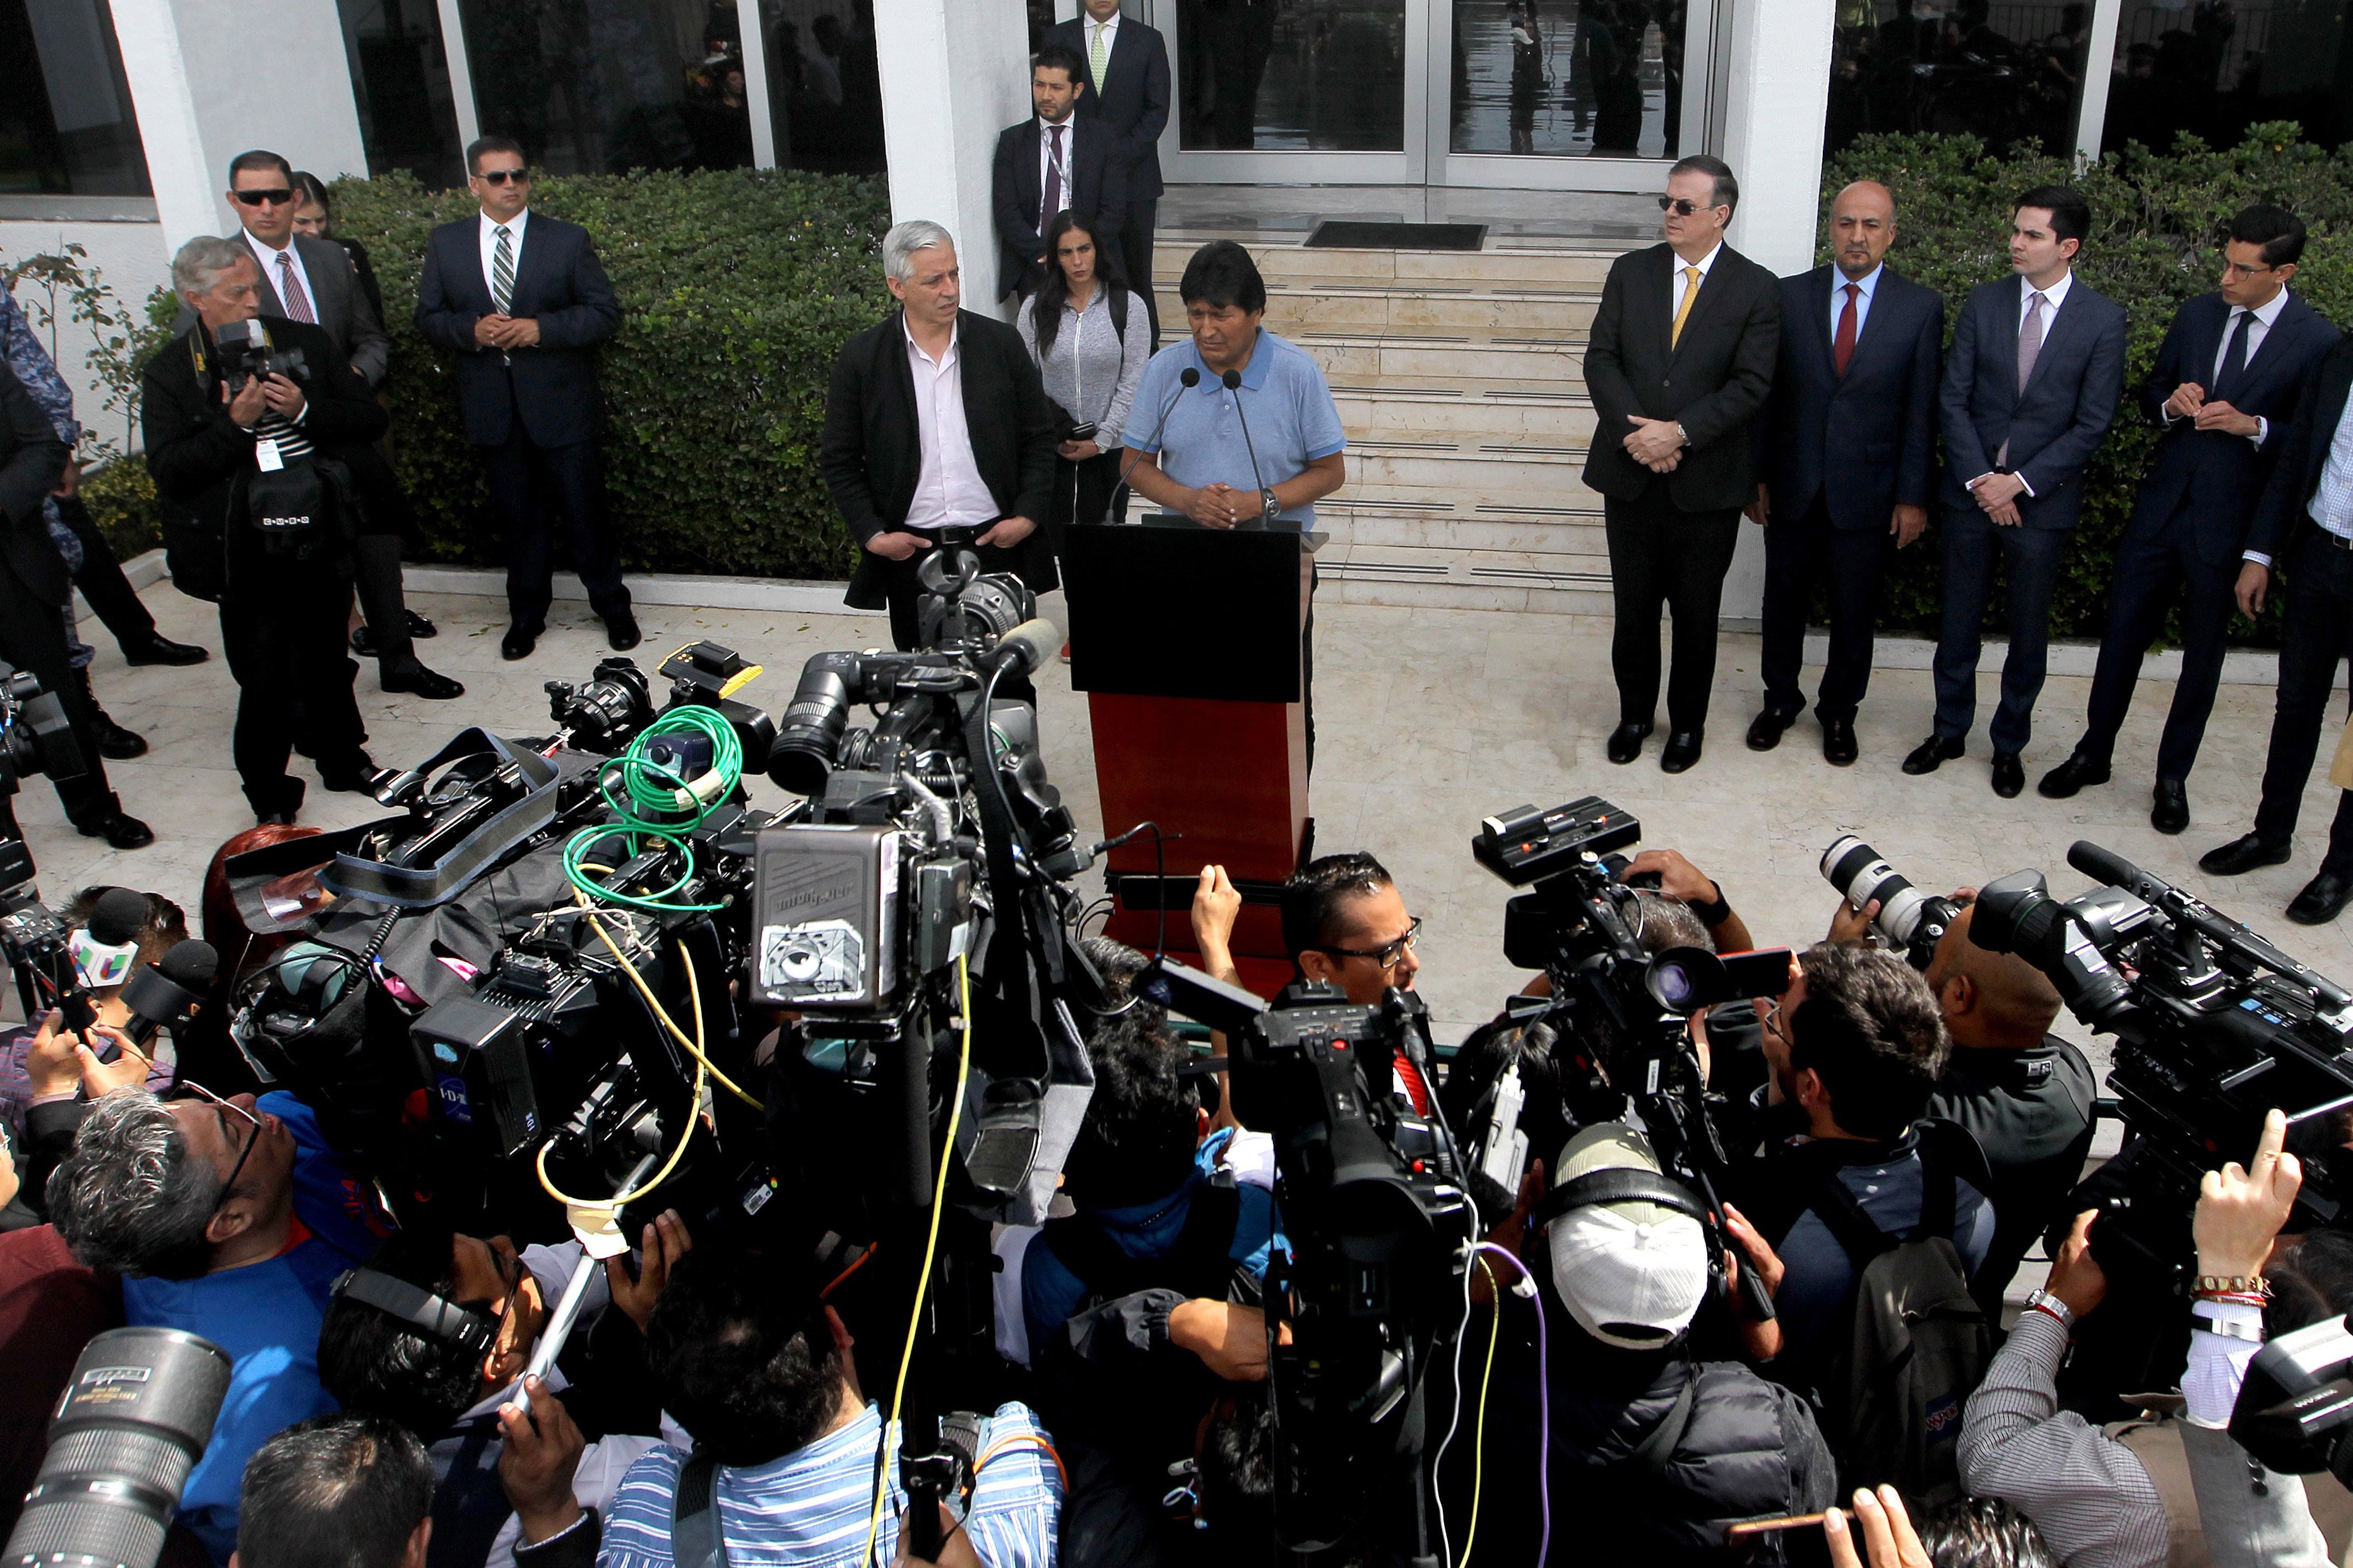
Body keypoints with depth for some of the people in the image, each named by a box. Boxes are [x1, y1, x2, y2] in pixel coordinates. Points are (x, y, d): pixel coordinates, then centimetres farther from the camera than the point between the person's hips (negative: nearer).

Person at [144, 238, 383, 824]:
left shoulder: (305, 343, 7)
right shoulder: (170, 371, -2)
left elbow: (370, 418, 6)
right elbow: (169, 473, -9)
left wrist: (305, 411, -12)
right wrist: (237, 424, -19)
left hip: (321, 538, 3)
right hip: (245, 551, -3)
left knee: (327, 660, 17)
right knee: (265, 678, 2)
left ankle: (343, 760, 37)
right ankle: (269, 795, 19)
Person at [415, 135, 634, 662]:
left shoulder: (568, 239, 0)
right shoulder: (445, 244, 6)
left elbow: (605, 313, -4)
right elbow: (429, 317, 8)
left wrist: (541, 328, -17)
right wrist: (473, 329, -14)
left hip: (560, 403, -2)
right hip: (492, 409, 2)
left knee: (583, 510, 3)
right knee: (517, 516, 11)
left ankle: (612, 607, 21)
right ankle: (526, 614, 25)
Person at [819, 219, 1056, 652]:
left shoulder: (1001, 343, 1)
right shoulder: (861, 359, -1)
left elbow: (1039, 438, 6)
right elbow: (839, 460, 4)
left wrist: (1028, 515, -5)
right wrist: (871, 534, -6)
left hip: (996, 546, 0)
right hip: (908, 552, 0)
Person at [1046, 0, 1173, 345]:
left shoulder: (1148, 40, 5)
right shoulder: (1057, 38, 7)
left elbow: (1157, 111, 1)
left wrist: (1119, 155, -10)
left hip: (1134, 175, 0)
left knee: (1137, 271, 4)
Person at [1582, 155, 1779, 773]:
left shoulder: (1757, 288, -4)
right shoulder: (1630, 271, 4)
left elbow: (1751, 385, -10)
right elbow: (1601, 359, -2)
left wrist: (1679, 432, -20)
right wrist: (1635, 430, -16)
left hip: (1707, 480, -2)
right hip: (1630, 473, 2)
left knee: (1696, 612, 9)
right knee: (1633, 606, 12)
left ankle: (1687, 722, 26)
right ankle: (1635, 714, 30)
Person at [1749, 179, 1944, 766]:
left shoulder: (1921, 307, -2)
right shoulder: (1789, 296, 0)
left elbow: (1922, 410, -3)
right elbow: (1767, 394, 2)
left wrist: (1913, 496, -5)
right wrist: (1757, 476, -1)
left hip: (1867, 493, -1)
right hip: (1793, 489, 1)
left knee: (1854, 612, 10)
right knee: (1784, 602, 13)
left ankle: (1839, 711, 29)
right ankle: (1780, 701, 33)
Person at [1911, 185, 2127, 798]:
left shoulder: (2103, 319, -6)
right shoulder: (1984, 303, 1)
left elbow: (2092, 424, -7)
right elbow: (1954, 399, -1)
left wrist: (2021, 483, -14)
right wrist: (1980, 480, -10)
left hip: (2043, 498, -2)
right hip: (1972, 491, 2)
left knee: (2029, 631, 8)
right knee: (1959, 621, 11)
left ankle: (2010, 743, 24)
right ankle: (1949, 730, 27)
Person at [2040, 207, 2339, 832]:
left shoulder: (2319, 342, -10)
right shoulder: (2196, 316, 3)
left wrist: (2253, 425, -23)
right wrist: (2171, 404, -9)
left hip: (2230, 520, -3)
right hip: (2163, 501, 4)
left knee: (2203, 651, 9)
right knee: (2123, 631, 9)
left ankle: (2173, 777, 24)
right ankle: (2093, 753, 25)